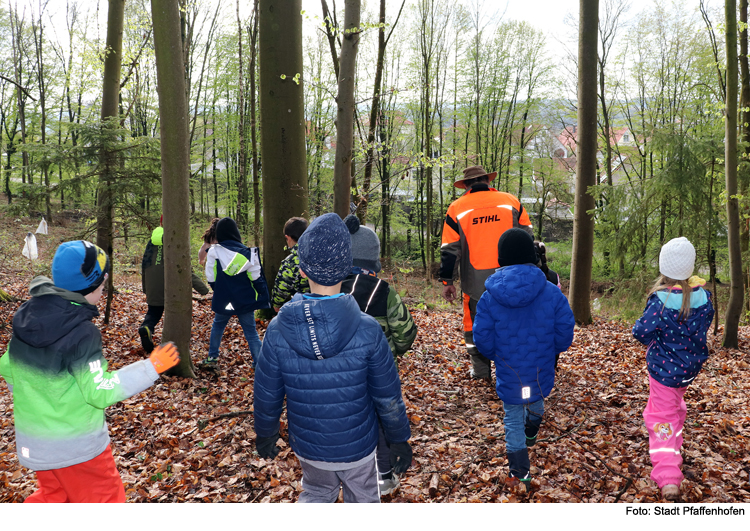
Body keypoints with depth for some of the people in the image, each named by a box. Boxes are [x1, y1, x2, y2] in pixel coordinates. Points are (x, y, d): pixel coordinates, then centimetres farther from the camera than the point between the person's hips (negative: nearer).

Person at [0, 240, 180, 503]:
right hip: (76, 446, -7)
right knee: (104, 499, 12)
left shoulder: (26, 316, -4)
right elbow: (100, 392, -24)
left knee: (52, 495, 29)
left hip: (32, 441, 7)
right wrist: (151, 367, -21)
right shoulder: (81, 332, -27)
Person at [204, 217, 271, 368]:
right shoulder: (247, 252, -10)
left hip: (223, 300, 1)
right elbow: (256, 279, -7)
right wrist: (264, 298, 4)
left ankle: (212, 358, 30)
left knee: (217, 326, 24)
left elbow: (211, 278, -2)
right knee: (251, 332, 6)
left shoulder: (214, 251, -9)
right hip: (245, 300, -1)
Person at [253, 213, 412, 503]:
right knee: (362, 500, 24)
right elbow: (388, 398, -13)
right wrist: (400, 440, 4)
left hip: (308, 446, 1)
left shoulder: (278, 330, -20)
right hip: (358, 447, -1)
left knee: (316, 493, 30)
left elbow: (267, 397, -8)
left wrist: (265, 436, 11)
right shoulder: (367, 330, -23)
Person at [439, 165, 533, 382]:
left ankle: (481, 371, 20)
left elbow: (449, 249, 0)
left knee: (475, 323, 14)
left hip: (475, 279, -1)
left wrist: (447, 281, 6)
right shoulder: (511, 201, 4)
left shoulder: (457, 208, 0)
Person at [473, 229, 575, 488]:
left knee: (513, 420, 17)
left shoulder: (489, 298, -16)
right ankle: (531, 434, 63)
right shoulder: (552, 293, -14)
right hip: (542, 374, 3)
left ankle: (520, 474, 23)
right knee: (536, 402, 33)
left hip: (509, 376, -3)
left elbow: (483, 341, -11)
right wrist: (548, 350, 11)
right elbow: (565, 333, -9)